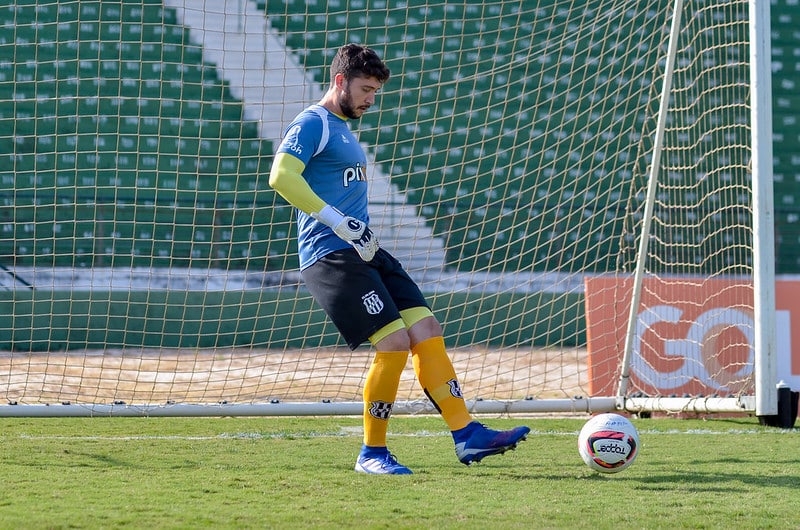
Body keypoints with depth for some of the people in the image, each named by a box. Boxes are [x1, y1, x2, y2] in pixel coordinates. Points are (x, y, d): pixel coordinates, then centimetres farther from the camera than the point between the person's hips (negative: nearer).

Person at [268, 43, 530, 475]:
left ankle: (466, 435, -2)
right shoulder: (312, 123, -7)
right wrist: (340, 223, -23)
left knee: (426, 331, -1)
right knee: (394, 341, -16)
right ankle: (372, 453, -4)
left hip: (365, 253, 10)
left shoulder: (342, 128, 23)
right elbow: (281, 177, -22)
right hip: (331, 256, -10)